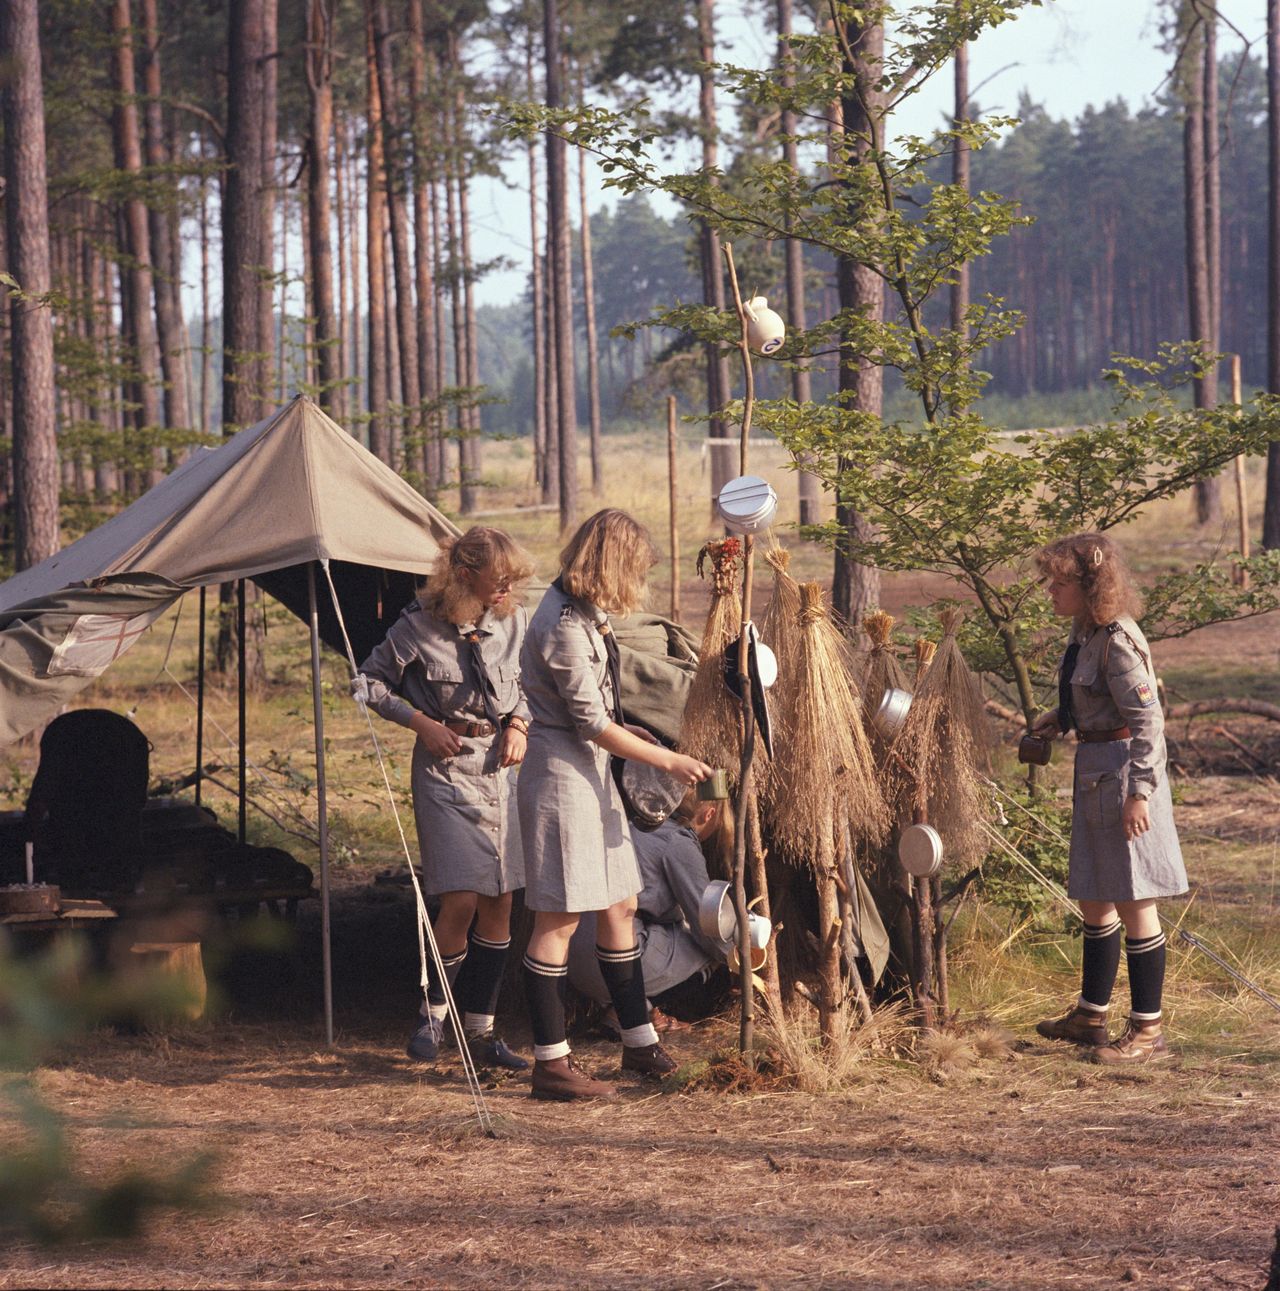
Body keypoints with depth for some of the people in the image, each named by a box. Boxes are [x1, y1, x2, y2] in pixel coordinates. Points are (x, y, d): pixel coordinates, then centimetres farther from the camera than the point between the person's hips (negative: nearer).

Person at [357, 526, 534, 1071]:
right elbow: (371, 681, 0)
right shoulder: (421, 626, -10)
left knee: (499, 903, 3)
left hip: (500, 770, 5)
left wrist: (519, 724, 1)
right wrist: (422, 723, -10)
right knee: (461, 900, -13)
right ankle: (433, 1012, 10)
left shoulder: (513, 622, 3)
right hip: (446, 767, -5)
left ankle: (480, 1030, 12)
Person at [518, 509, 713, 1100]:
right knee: (559, 918, -6)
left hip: (590, 770, 10)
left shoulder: (583, 613, 11)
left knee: (619, 906, 13)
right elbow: (592, 723, -19)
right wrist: (669, 760, -13)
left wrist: (627, 731, 14)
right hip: (560, 771, -10)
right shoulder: (563, 624, -20)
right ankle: (550, 1064, -1)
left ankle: (640, 1043, 22)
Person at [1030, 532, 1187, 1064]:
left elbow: (1147, 719, -21)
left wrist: (1139, 792, -24)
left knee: (1132, 902, -3)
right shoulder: (1084, 632, 8)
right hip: (1094, 770, 10)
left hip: (1125, 772, -10)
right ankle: (1091, 1015, 30)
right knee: (1095, 901, 18)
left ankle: (1148, 1030, 5)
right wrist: (1060, 718, 8)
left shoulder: (1117, 641, -19)